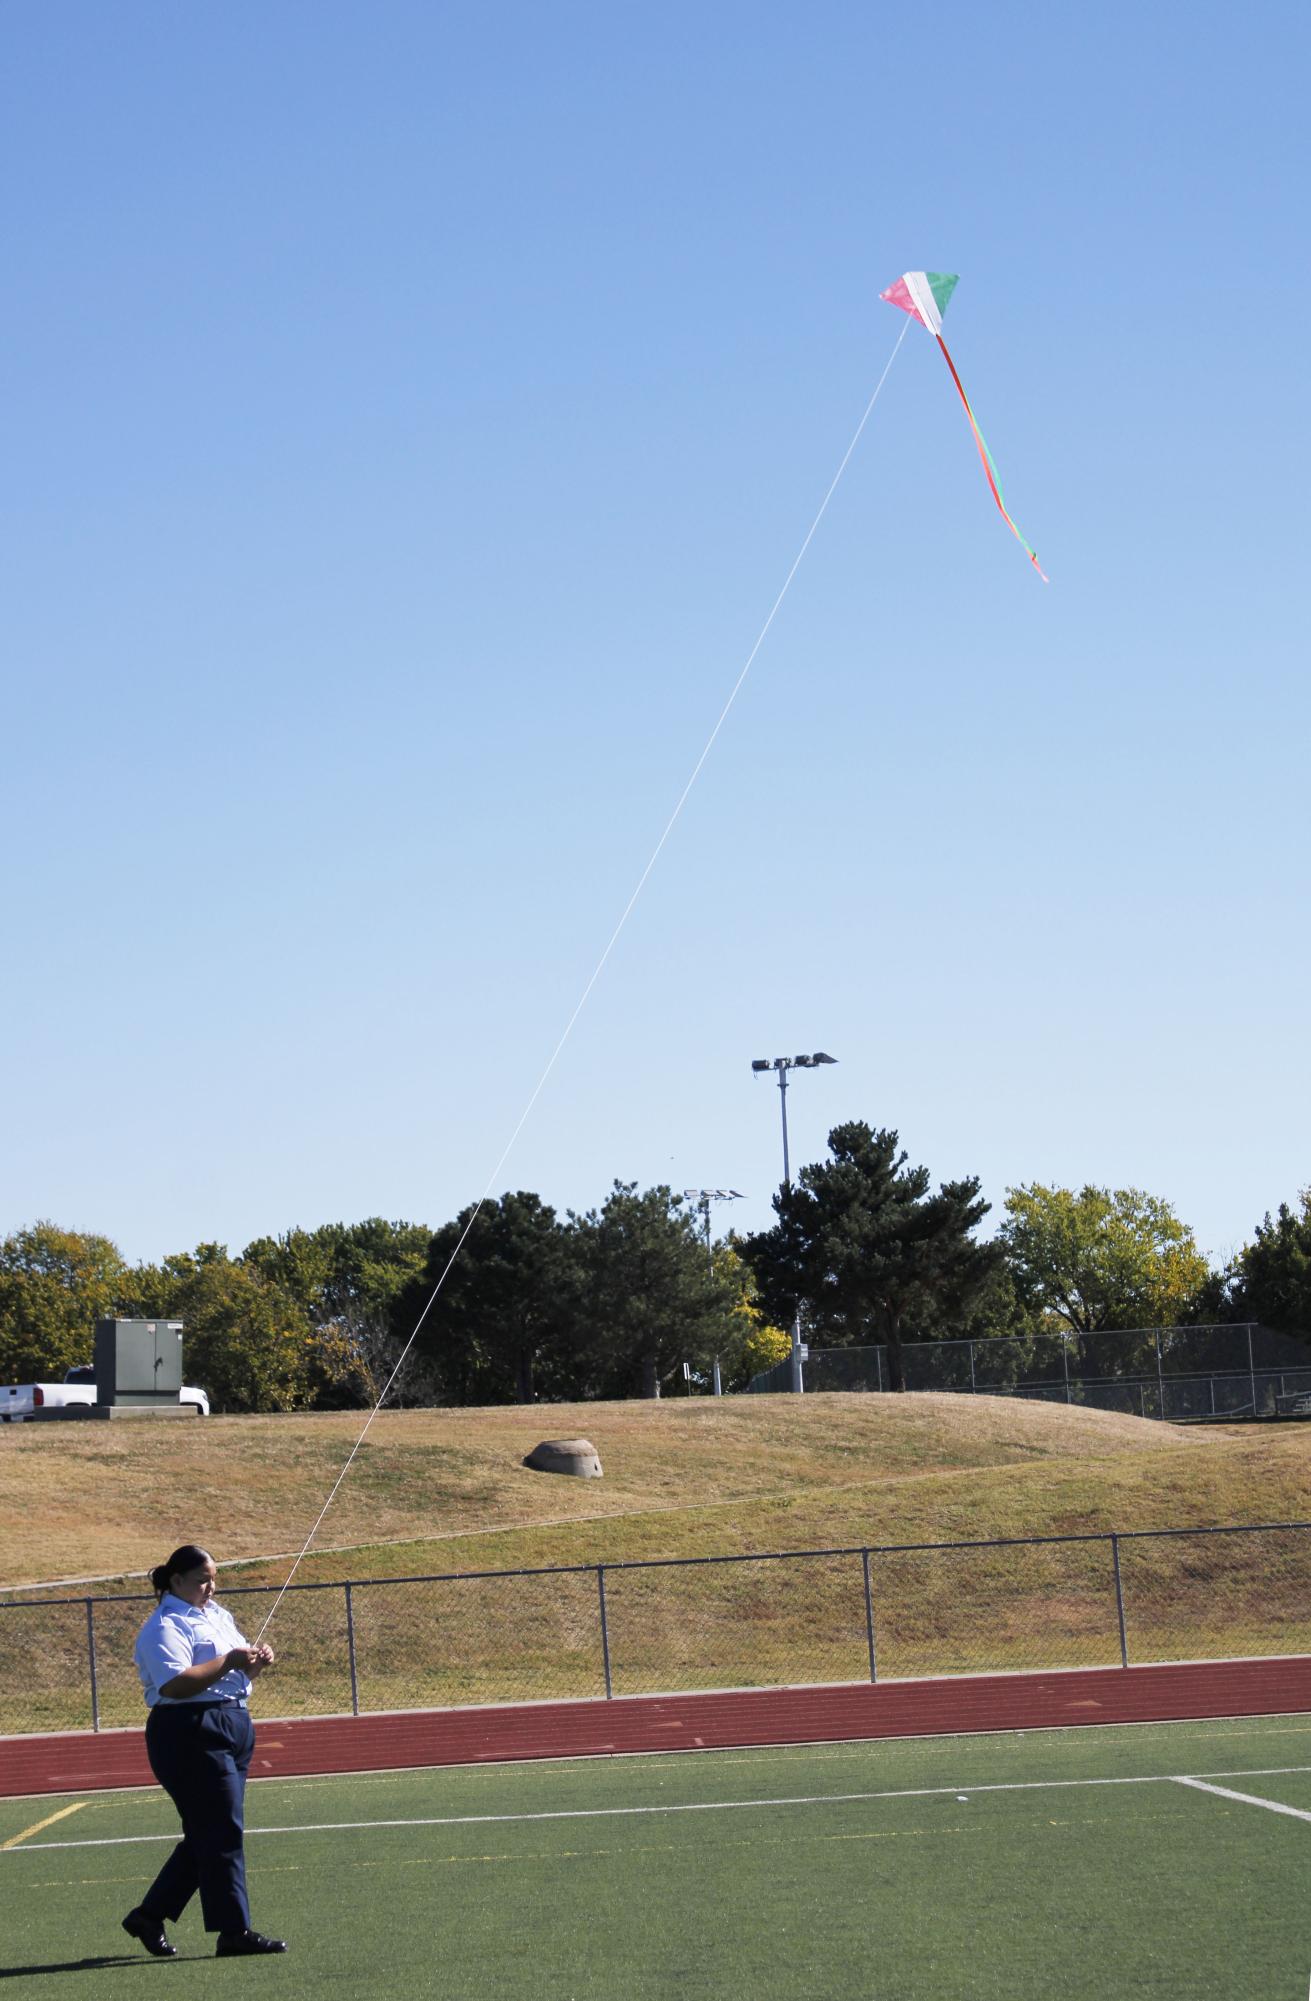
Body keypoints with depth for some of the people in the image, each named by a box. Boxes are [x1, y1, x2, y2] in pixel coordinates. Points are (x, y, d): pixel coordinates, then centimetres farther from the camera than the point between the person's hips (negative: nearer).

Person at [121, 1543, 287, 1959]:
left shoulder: (217, 1615, 18)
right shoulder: (165, 1627, -11)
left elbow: (236, 1671, 25)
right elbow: (175, 1684, -25)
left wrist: (256, 1661, 3)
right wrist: (229, 1661, -21)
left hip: (233, 1729, 10)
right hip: (190, 1735, -10)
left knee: (206, 1836, 12)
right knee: (222, 1834, -8)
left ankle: (149, 1915, 22)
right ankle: (234, 1932, -2)